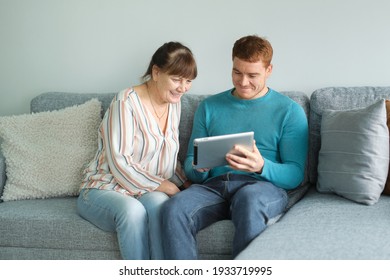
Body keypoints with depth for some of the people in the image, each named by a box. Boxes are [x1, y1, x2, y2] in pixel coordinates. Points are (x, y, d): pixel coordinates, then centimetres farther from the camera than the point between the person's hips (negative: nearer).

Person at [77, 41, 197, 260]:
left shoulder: (174, 103, 7)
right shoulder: (127, 102, -14)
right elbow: (119, 162, -19)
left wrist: (184, 183, 1)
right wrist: (158, 185, -20)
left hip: (151, 192, 4)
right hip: (105, 190, -4)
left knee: (157, 202, -33)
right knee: (132, 210, -38)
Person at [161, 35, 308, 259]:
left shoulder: (290, 111, 10)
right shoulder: (209, 107, 20)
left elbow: (295, 175, 2)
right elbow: (190, 167, 19)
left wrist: (262, 166, -18)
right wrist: (198, 168, -7)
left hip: (265, 186, -2)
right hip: (214, 185, 3)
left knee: (249, 199, -40)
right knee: (174, 208, -31)